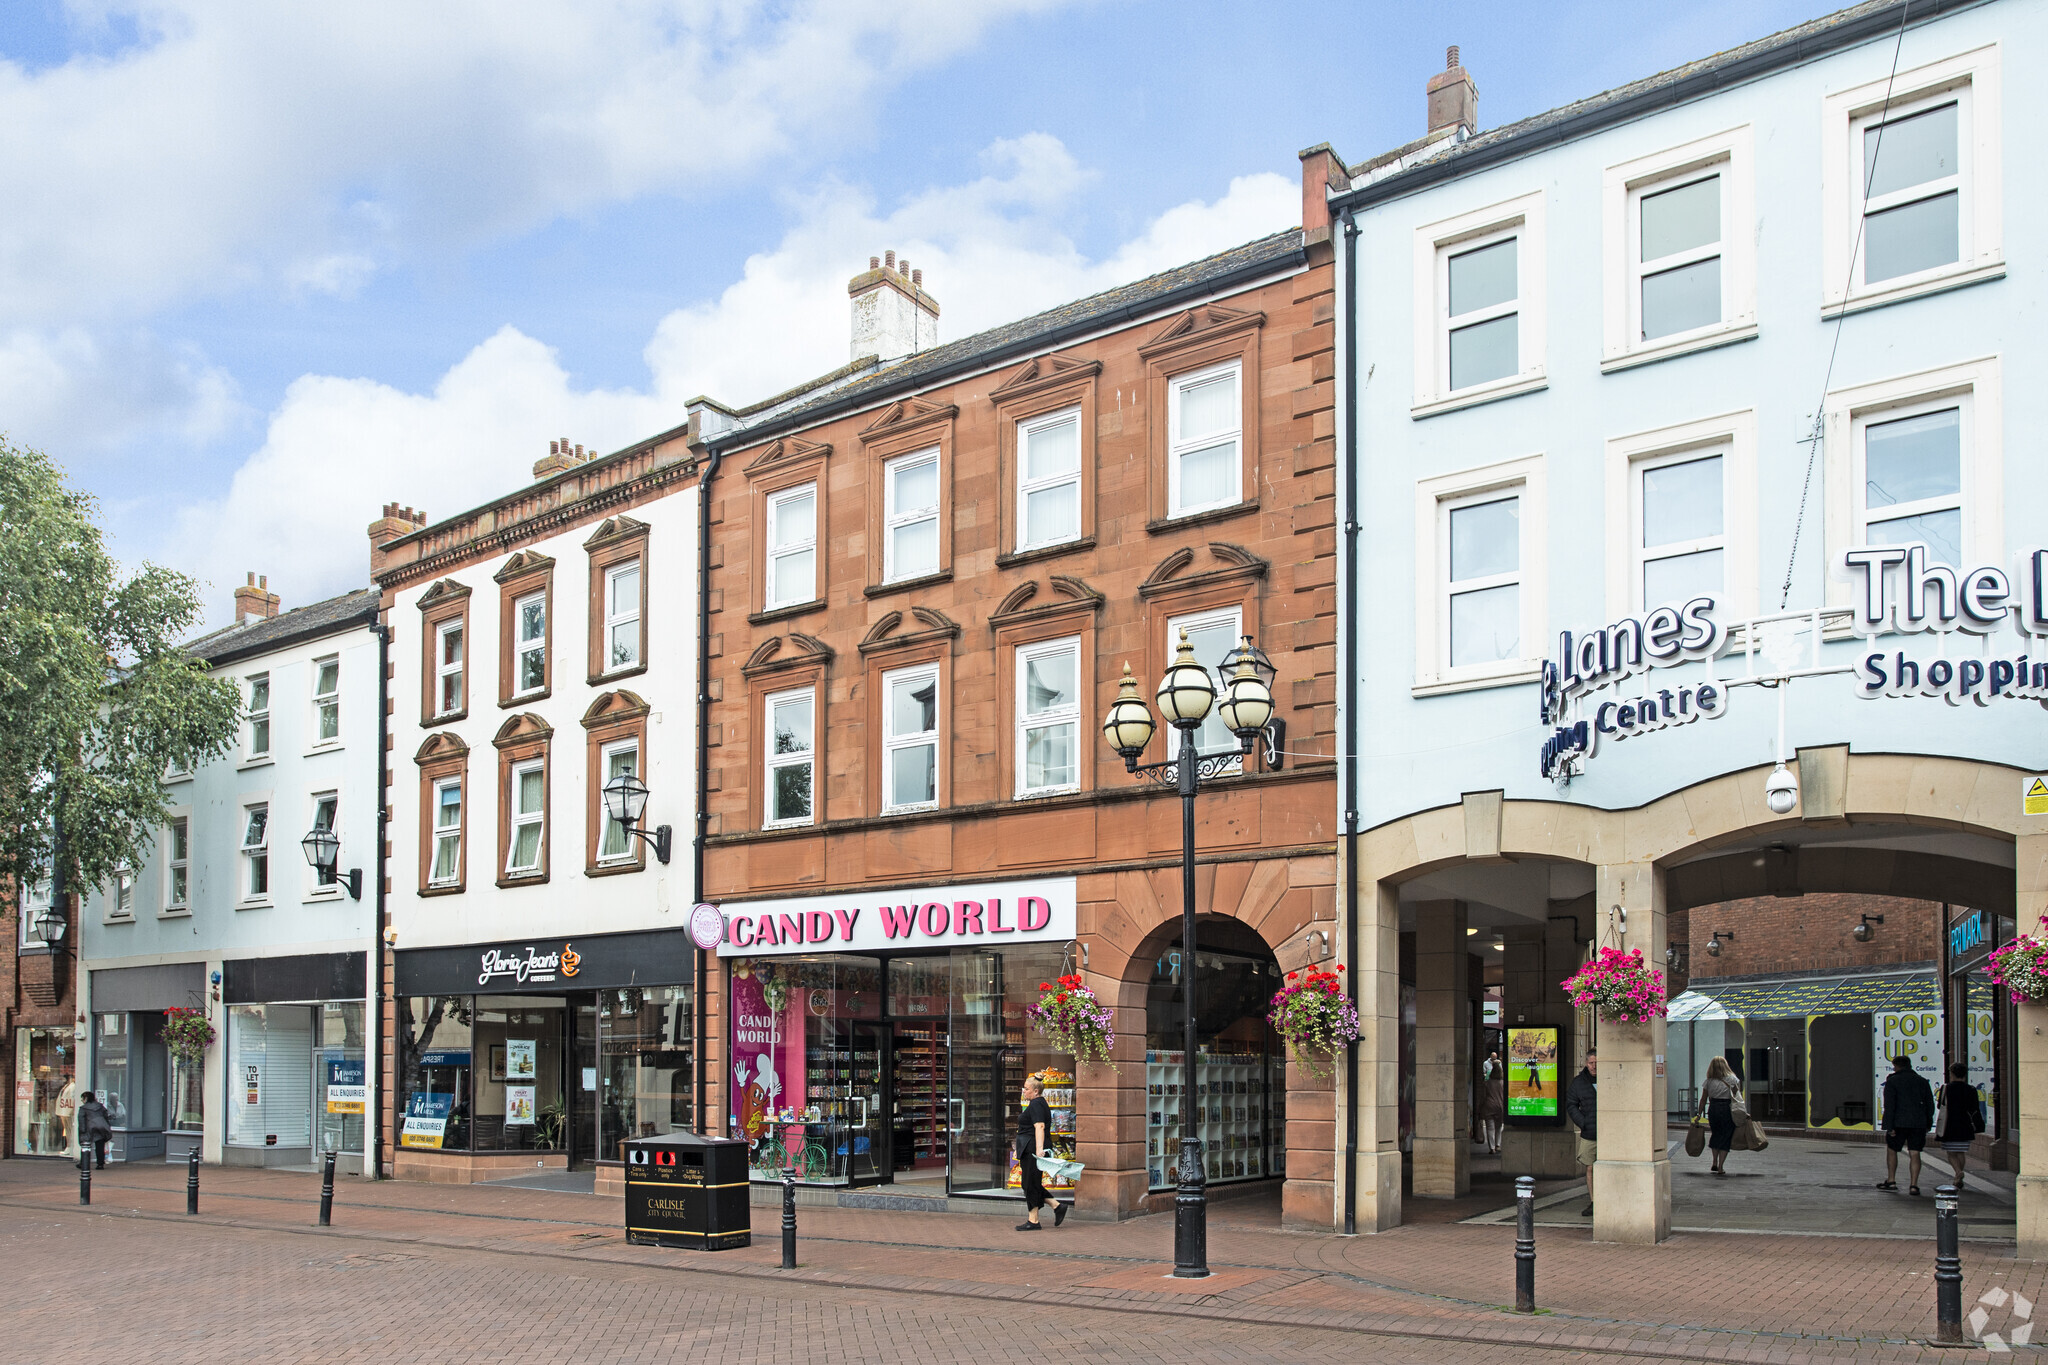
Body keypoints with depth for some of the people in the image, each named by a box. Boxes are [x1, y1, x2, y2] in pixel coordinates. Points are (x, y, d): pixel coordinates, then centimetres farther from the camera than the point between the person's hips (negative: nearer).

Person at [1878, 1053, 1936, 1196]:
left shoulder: (1892, 1081, -3)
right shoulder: (1922, 1081, 10)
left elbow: (1889, 1105, -10)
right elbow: (1930, 1105, 11)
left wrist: (1889, 1127, -10)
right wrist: (1928, 1124, 17)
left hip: (1899, 1122, -3)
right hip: (1919, 1124, 3)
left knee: (1891, 1150, 13)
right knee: (1915, 1153, 2)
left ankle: (1891, 1181, 15)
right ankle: (1914, 1184, -5)